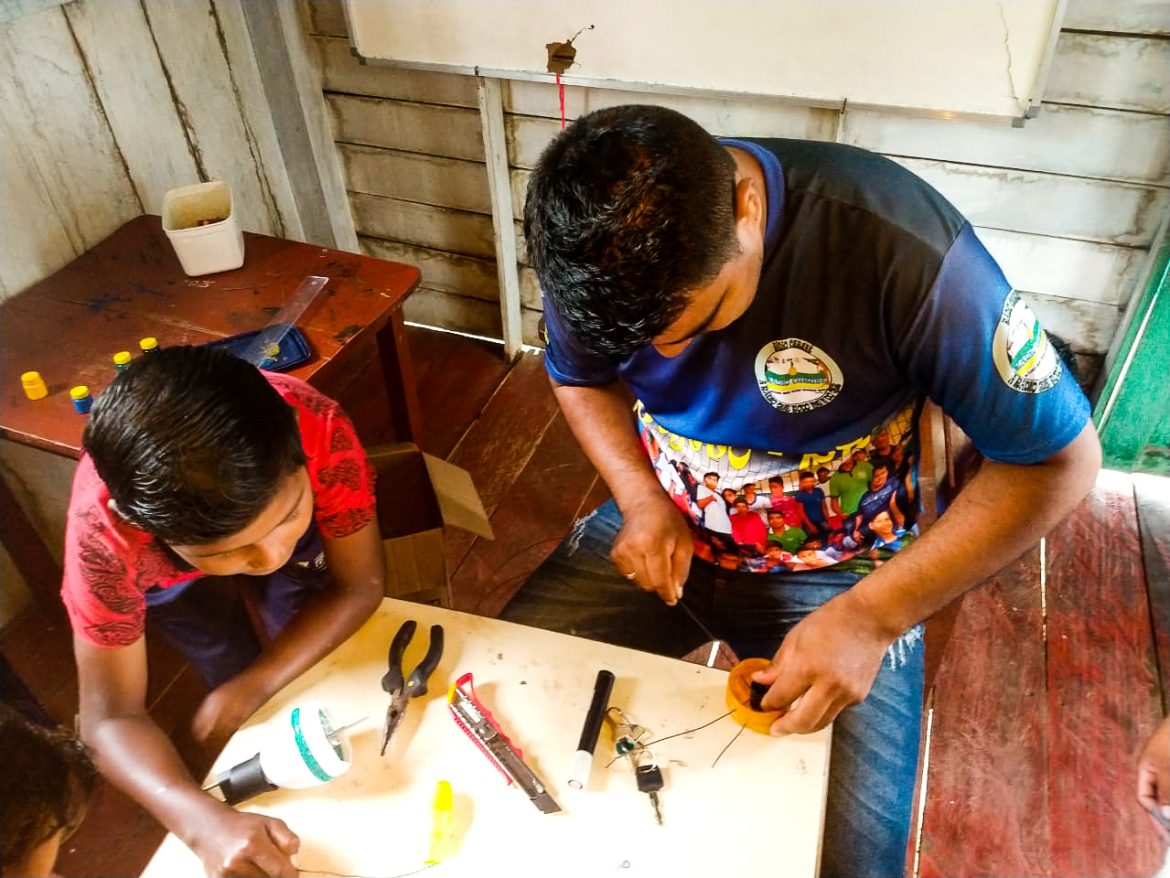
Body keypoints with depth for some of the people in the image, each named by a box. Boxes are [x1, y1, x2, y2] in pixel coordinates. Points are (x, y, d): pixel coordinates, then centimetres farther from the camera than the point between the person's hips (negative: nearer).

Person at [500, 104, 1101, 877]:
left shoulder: (900, 246, -29)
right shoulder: (601, 241, -15)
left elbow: (1062, 457, -18)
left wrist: (870, 615, -25)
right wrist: (641, 499, -12)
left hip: (837, 573, -3)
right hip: (666, 531, 4)